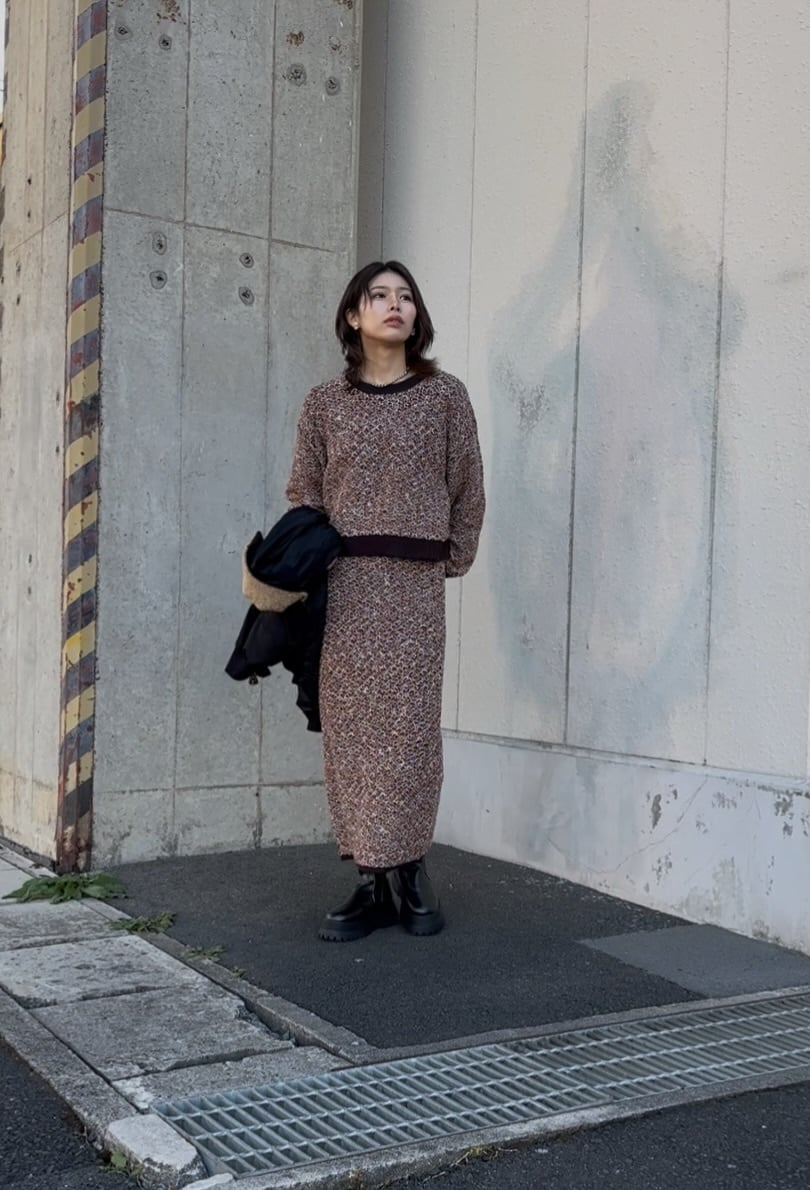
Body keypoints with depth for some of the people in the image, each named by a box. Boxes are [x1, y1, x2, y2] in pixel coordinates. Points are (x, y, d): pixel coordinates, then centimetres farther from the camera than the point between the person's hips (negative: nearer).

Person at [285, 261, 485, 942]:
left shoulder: (445, 396, 6)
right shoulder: (325, 403, 10)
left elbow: (468, 491, 9)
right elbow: (304, 496, 11)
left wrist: (453, 560, 8)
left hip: (415, 585, -1)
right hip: (343, 585, 2)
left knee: (408, 728, -2)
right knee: (350, 729, 0)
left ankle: (409, 869, 12)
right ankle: (374, 883, 7)